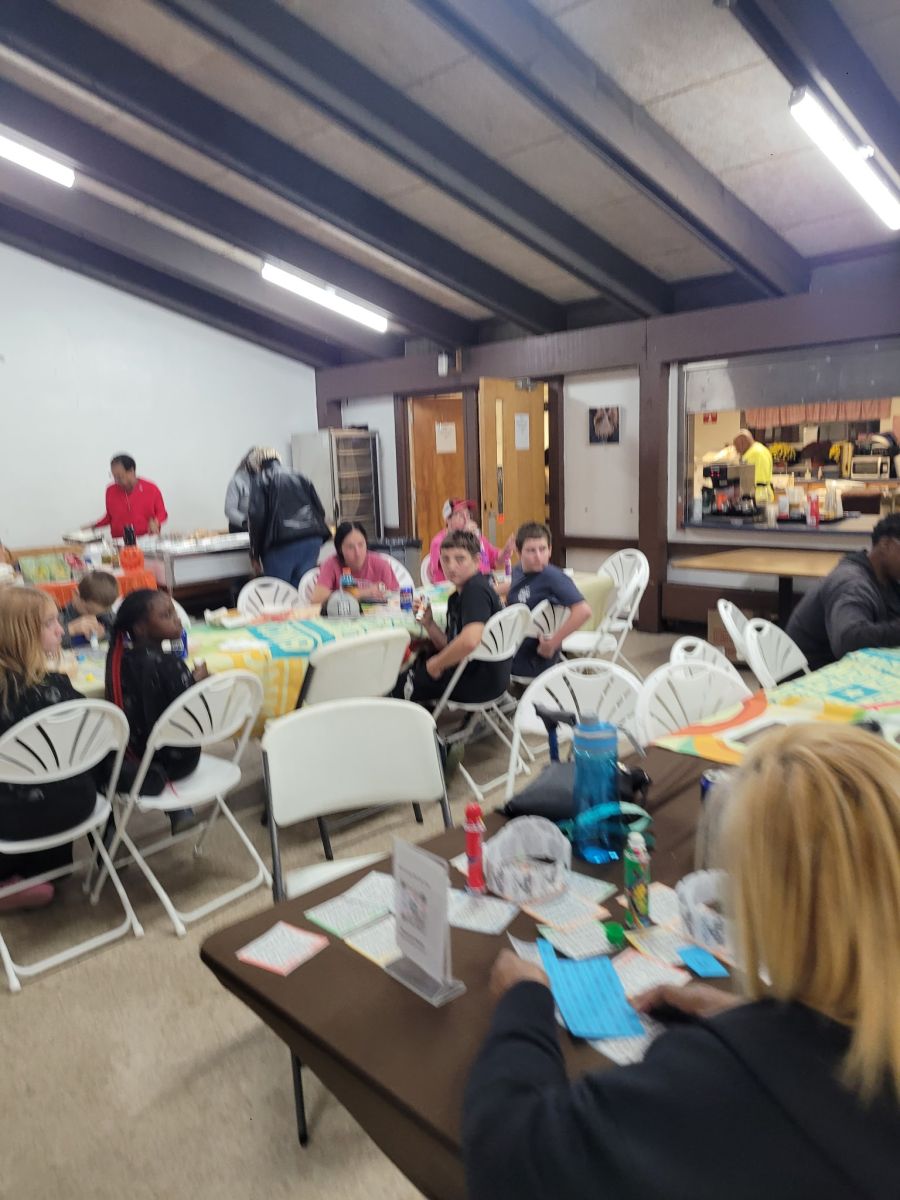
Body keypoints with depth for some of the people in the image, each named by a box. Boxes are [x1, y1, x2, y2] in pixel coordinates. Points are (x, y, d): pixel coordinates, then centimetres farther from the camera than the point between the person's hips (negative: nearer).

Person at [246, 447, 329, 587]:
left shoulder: (260, 481, 8)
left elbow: (256, 516, -4)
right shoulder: (300, 478, 23)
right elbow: (320, 511, 16)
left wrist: (255, 555, 2)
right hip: (312, 540, 5)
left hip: (282, 545, -4)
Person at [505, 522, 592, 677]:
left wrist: (552, 644, -27)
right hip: (513, 651, 7)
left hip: (535, 662, -6)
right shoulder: (518, 572, 0)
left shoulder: (552, 576, -22)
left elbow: (584, 611, -33)